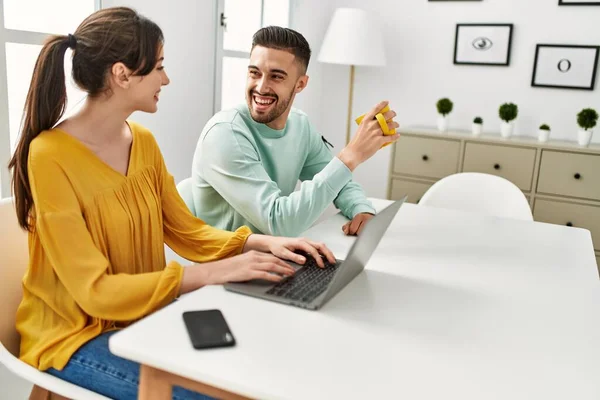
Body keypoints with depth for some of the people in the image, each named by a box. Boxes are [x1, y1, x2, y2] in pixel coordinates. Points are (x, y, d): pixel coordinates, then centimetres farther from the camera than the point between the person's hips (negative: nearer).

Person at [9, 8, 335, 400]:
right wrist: (213, 272, -31)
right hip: (76, 334, -6)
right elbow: (95, 291, -24)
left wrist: (259, 243, -14)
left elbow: (188, 232, 3)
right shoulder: (50, 156, -22)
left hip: (144, 317, 6)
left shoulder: (143, 141, -1)